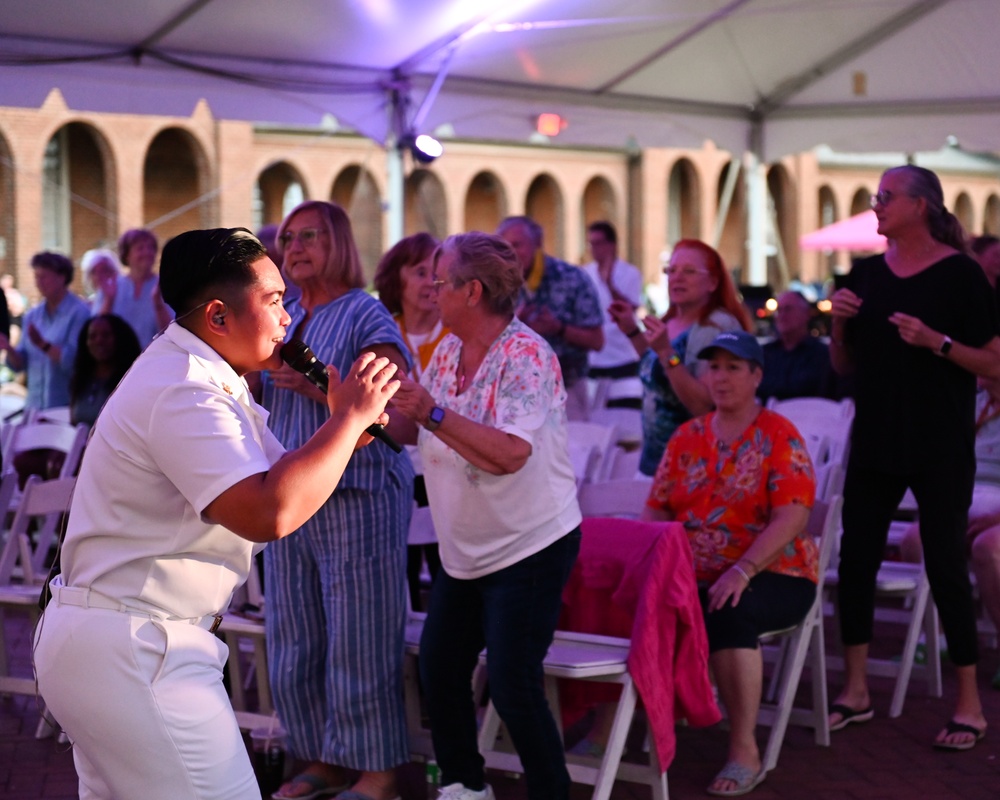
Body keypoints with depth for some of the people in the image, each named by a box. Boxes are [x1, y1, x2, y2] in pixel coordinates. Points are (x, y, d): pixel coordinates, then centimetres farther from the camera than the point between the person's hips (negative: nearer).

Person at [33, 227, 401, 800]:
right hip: (134, 650, -11)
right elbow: (270, 514, -32)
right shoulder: (183, 390, -20)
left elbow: (279, 479, 16)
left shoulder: (199, 376, 13)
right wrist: (350, 418, -21)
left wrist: (345, 425, -1)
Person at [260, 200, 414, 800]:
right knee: (295, 639, 11)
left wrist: (319, 387, -24)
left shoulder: (366, 316, -8)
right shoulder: (285, 318, 13)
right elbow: (262, 408, 18)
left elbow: (399, 421, -17)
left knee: (358, 639, -3)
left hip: (356, 498, -7)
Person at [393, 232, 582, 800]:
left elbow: (510, 453, -32)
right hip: (464, 552, 9)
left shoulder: (526, 355, -21)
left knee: (513, 687, -9)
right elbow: (414, 430, 10)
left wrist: (432, 412, -36)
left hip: (529, 550, -9)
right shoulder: (448, 351, 5)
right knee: (439, 669, 13)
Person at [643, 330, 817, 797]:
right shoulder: (687, 438, 14)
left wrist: (741, 572, -26)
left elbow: (792, 517, -15)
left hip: (772, 577, -4)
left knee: (727, 614, -37)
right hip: (693, 577, 4)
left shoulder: (778, 436, -3)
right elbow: (657, 510, 12)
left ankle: (745, 753, -25)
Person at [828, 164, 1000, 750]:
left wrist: (937, 341, -23)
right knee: (856, 559, 5)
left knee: (946, 565, -1)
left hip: (940, 448, -5)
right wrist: (839, 323, -5)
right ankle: (856, 691, 17)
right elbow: (844, 366, 13)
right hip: (876, 441, 5)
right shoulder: (867, 274, 7)